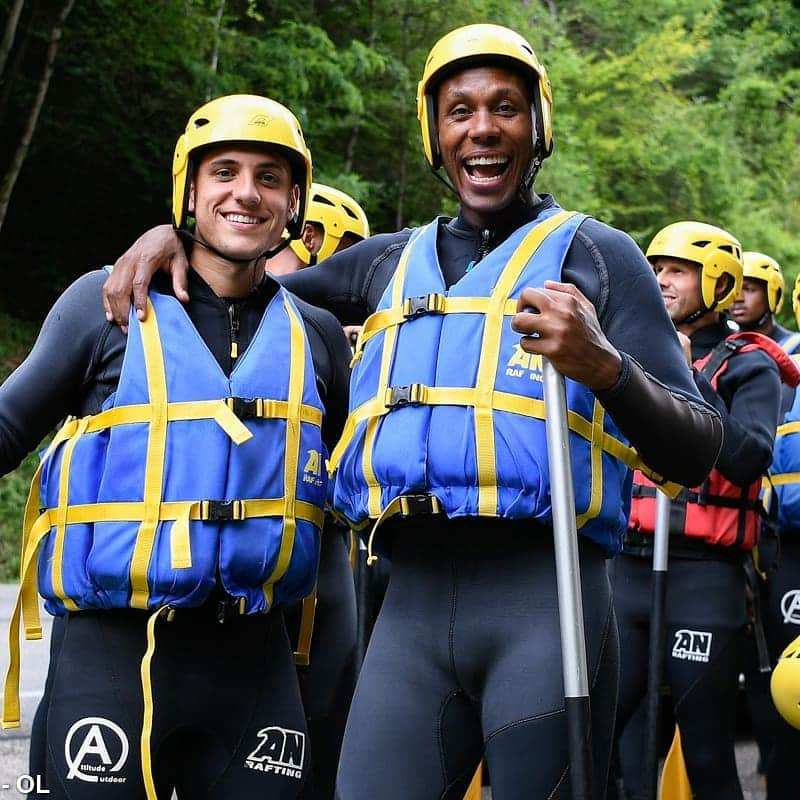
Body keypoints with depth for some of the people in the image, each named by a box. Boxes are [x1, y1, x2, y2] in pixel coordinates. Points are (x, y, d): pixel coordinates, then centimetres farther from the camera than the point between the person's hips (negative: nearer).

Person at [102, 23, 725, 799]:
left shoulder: (593, 253, 8)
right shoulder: (391, 262, 21)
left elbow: (695, 451, 1)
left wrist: (605, 367, -19)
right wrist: (172, 235, 15)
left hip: (544, 596, -3)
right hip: (413, 601, 4)